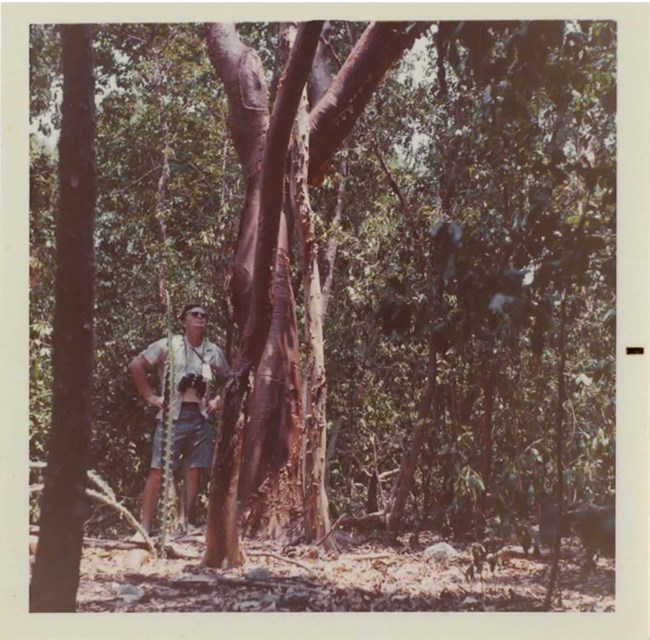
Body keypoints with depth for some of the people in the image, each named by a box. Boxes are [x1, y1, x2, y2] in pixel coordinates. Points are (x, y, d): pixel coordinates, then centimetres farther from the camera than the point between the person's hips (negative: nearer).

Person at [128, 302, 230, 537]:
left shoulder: (214, 352, 12)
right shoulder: (169, 345, 0)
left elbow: (228, 382, 25)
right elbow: (135, 365, 0)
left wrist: (219, 400, 7)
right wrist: (150, 396, -4)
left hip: (201, 417, 4)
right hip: (173, 415, -4)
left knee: (194, 471, 2)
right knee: (159, 471, -7)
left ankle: (182, 524, 9)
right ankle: (145, 528, -5)